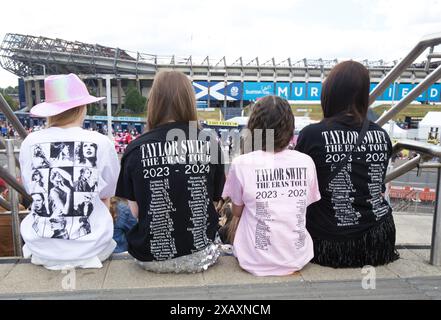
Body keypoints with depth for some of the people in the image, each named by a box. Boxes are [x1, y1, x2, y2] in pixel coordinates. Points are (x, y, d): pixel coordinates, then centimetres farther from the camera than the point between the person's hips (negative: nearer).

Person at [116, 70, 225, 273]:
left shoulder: (135, 149, -13)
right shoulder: (209, 145, -11)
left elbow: (135, 211, -4)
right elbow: (215, 199, 0)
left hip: (151, 258, 0)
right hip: (199, 255, 1)